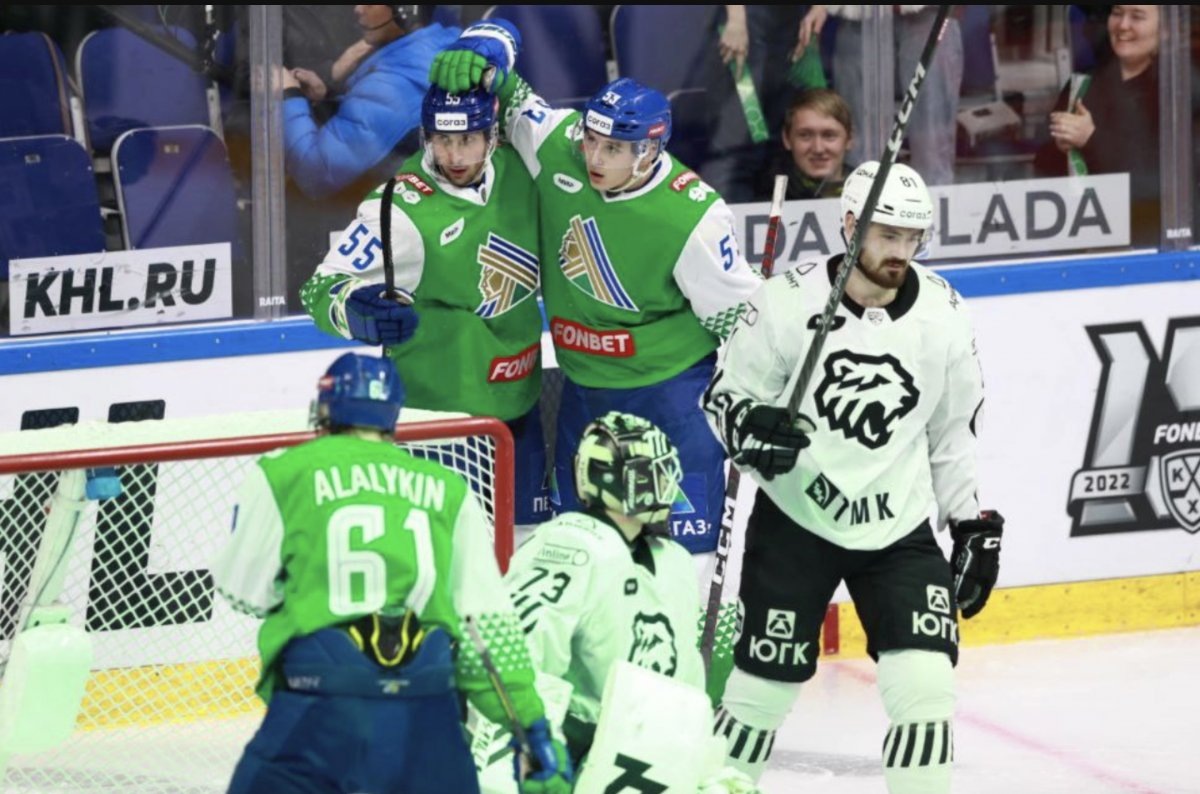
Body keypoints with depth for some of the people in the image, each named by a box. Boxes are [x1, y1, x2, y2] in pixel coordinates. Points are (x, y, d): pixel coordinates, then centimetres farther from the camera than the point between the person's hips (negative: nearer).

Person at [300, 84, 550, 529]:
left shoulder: (514, 168, -4)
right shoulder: (402, 212, -24)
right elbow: (323, 287, -26)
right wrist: (359, 310, -44)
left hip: (518, 403, 7)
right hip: (437, 410, -7)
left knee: (531, 530, 19)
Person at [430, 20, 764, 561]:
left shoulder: (692, 218, -26)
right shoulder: (558, 145, -16)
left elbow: (739, 314, -14)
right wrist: (478, 57, -25)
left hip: (671, 387, -5)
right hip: (584, 386, 5)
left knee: (689, 537, -9)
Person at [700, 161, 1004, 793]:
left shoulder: (942, 314, -3)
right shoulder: (789, 302, -13)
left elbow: (955, 430, 10)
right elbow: (725, 392, -3)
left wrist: (973, 525, 9)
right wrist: (751, 427, -25)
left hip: (900, 528, 2)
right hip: (796, 521, -2)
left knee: (924, 683, -10)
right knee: (765, 682, 0)